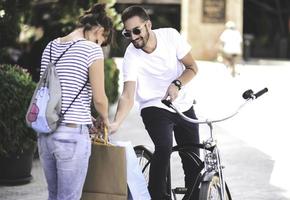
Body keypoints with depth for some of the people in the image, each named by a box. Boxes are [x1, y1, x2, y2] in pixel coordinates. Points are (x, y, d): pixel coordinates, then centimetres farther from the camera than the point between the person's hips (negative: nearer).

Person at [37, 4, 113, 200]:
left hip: (45, 132, 7)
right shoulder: (92, 50, -9)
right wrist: (105, 120, 13)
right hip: (72, 134, -7)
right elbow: (99, 99, -8)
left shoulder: (50, 47, 12)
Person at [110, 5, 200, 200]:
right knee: (164, 147, -29)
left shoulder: (170, 35, -14)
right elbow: (128, 96, -29)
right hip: (155, 109, -3)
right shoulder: (131, 56, -22)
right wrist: (116, 123, -46)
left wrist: (177, 83, -26)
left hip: (184, 106, 3)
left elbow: (192, 67, -6)